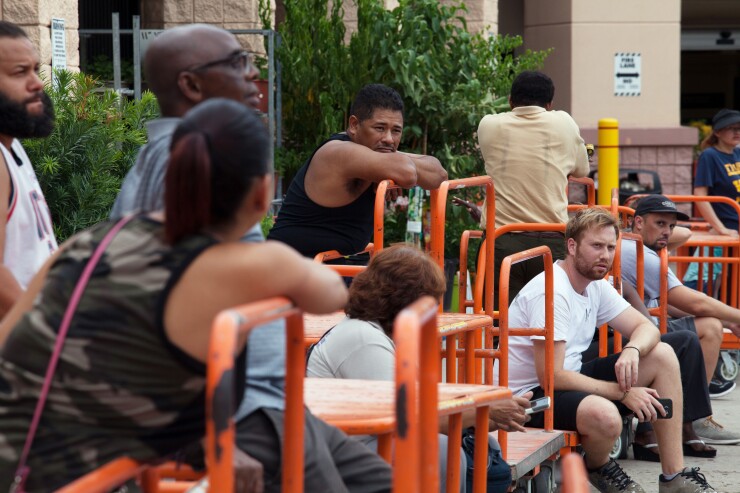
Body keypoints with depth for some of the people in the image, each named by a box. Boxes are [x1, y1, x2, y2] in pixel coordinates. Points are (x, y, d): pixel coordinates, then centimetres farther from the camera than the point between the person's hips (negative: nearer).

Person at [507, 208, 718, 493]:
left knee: (663, 355, 0)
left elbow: (646, 328, 8)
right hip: (530, 394, -10)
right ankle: (598, 467, 1)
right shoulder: (551, 293, -23)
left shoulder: (596, 286, 6)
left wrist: (632, 351, -19)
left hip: (569, 378, 10)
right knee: (604, 415, -39)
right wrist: (623, 393, -22)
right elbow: (551, 376, -27)